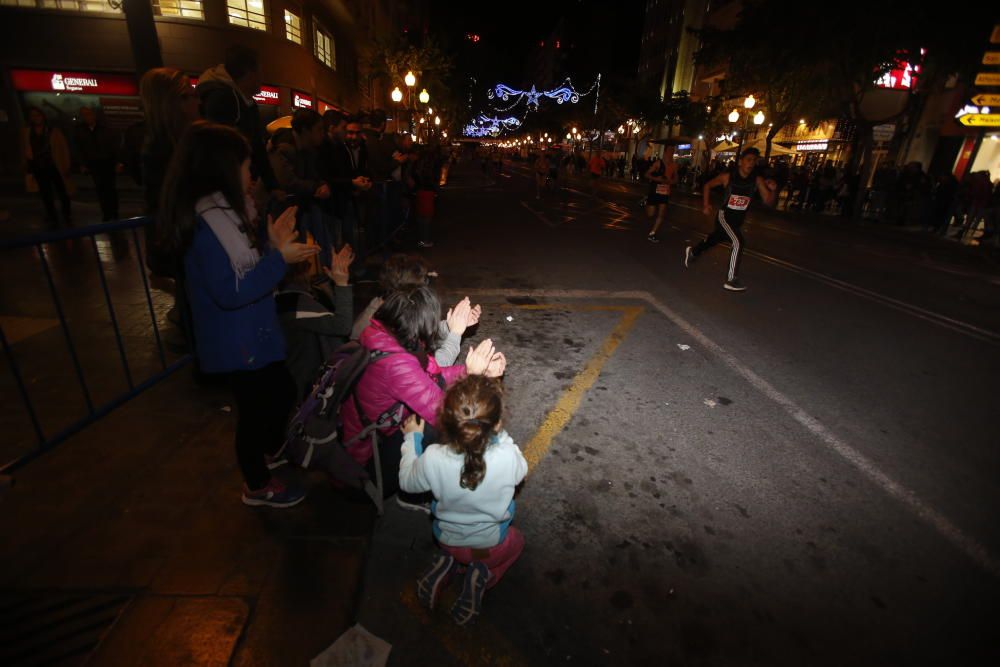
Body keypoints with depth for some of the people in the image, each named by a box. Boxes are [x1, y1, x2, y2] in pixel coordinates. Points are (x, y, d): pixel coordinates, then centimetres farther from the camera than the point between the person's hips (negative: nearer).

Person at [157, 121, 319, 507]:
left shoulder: (222, 212, 6)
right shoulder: (208, 221, -24)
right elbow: (229, 291, -27)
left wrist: (272, 243, 3)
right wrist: (279, 258, -25)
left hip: (251, 334, 9)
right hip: (238, 343, -9)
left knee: (282, 391, 23)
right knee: (254, 410, 8)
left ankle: (273, 451, 51)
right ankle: (257, 487, 32)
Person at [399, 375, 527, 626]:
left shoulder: (433, 458, -33)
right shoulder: (507, 457, -37)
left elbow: (407, 482, -9)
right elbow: (521, 470, -10)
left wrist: (412, 438, 1)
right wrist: (498, 433, -7)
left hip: (448, 540, 2)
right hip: (491, 546, -2)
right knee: (517, 540, 32)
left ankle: (446, 563, 11)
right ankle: (481, 578, 9)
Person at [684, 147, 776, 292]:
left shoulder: (757, 180, -10)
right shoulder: (728, 176, -14)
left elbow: (768, 202, -9)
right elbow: (708, 185, 2)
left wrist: (772, 190, -29)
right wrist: (706, 205, -3)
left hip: (738, 219, 5)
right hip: (724, 216, -5)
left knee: (714, 239, 23)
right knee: (738, 242, -23)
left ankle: (692, 252, 51)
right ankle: (731, 280, -17)